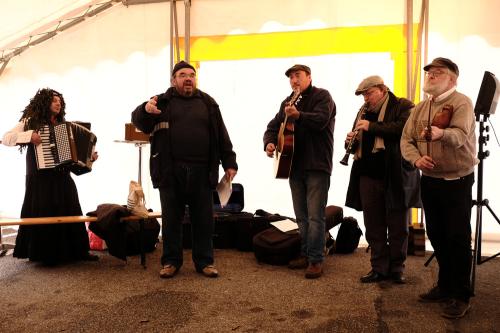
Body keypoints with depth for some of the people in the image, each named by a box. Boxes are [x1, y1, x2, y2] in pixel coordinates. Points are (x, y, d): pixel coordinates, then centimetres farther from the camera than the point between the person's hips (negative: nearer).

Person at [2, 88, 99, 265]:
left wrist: (89, 156, 3)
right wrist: (29, 136, -19)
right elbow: (6, 138, -7)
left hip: (62, 178, 5)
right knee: (43, 215, -1)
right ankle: (45, 254, 10)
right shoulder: (30, 122, 1)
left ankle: (77, 251, 12)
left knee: (69, 214, 6)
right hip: (40, 178, -5)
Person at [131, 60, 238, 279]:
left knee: (203, 219, 7)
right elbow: (139, 122, -2)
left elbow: (221, 136, 12)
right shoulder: (163, 101, 7)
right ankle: (171, 261, 22)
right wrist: (145, 110, -24)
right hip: (170, 172, -1)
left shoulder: (207, 103, 12)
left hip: (201, 172, 1)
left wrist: (229, 162, 6)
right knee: (171, 219, 8)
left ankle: (204, 261, 21)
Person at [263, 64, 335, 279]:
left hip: (317, 166, -7)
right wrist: (269, 143, -6)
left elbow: (321, 120, -21)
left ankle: (316, 260, 1)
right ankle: (305, 255, 24)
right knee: (301, 217, 13)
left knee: (315, 216, -7)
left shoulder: (322, 96, -3)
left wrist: (299, 115, -37)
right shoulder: (288, 102, 17)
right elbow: (273, 126, 15)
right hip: (295, 166, 7)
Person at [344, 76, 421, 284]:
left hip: (396, 177, -5)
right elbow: (357, 141, 23)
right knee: (374, 226, 7)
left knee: (398, 226, 6)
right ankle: (379, 269, 19)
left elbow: (404, 128, -19)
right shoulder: (364, 111, 18)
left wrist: (372, 126, -19)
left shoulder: (403, 106, 0)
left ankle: (396, 269, 21)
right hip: (368, 175, 5)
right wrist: (351, 140, 0)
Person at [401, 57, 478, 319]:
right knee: (436, 235, 13)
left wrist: (441, 133, -51)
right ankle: (445, 285, 30)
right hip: (429, 180, 6)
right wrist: (416, 159, -18)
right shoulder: (420, 108, 9)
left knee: (458, 238, -2)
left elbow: (460, 135, -28)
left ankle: (461, 296, 11)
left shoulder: (461, 103, -10)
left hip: (457, 181, -6)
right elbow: (406, 140, 2)